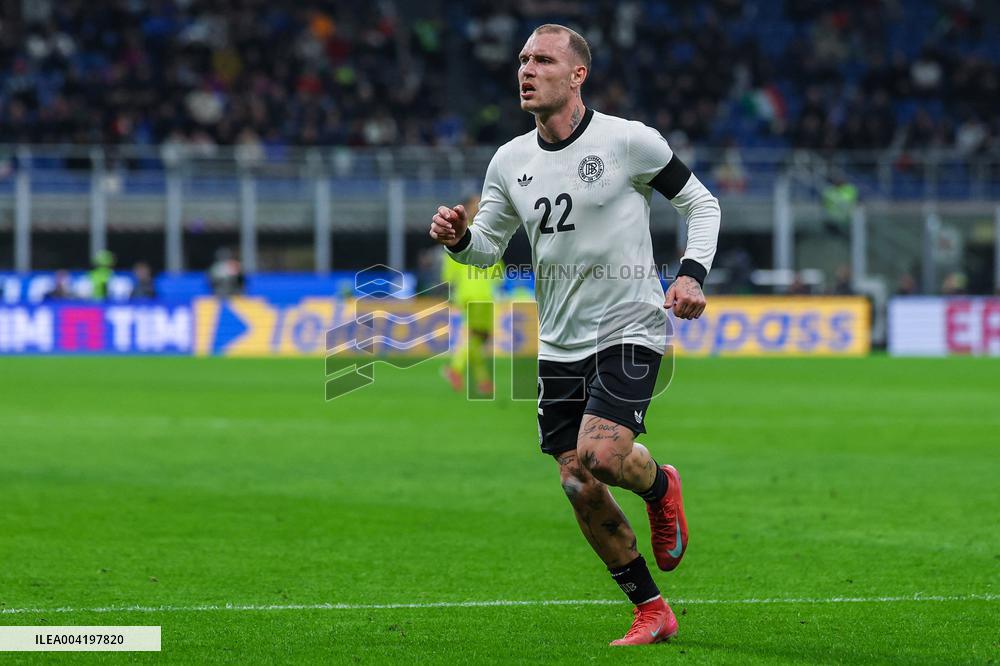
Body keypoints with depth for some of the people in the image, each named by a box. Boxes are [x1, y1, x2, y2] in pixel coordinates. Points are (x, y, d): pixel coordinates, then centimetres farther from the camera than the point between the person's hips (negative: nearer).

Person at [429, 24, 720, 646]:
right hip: (560, 344, 5)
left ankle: (660, 485, 12)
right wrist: (459, 237, -9)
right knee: (582, 492, 0)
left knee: (599, 454, -25)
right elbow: (488, 246, 13)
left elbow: (701, 203, 2)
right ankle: (653, 611, 16)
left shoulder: (630, 141, -9)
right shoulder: (510, 161, 5)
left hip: (629, 329, -5)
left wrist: (693, 273, -13)